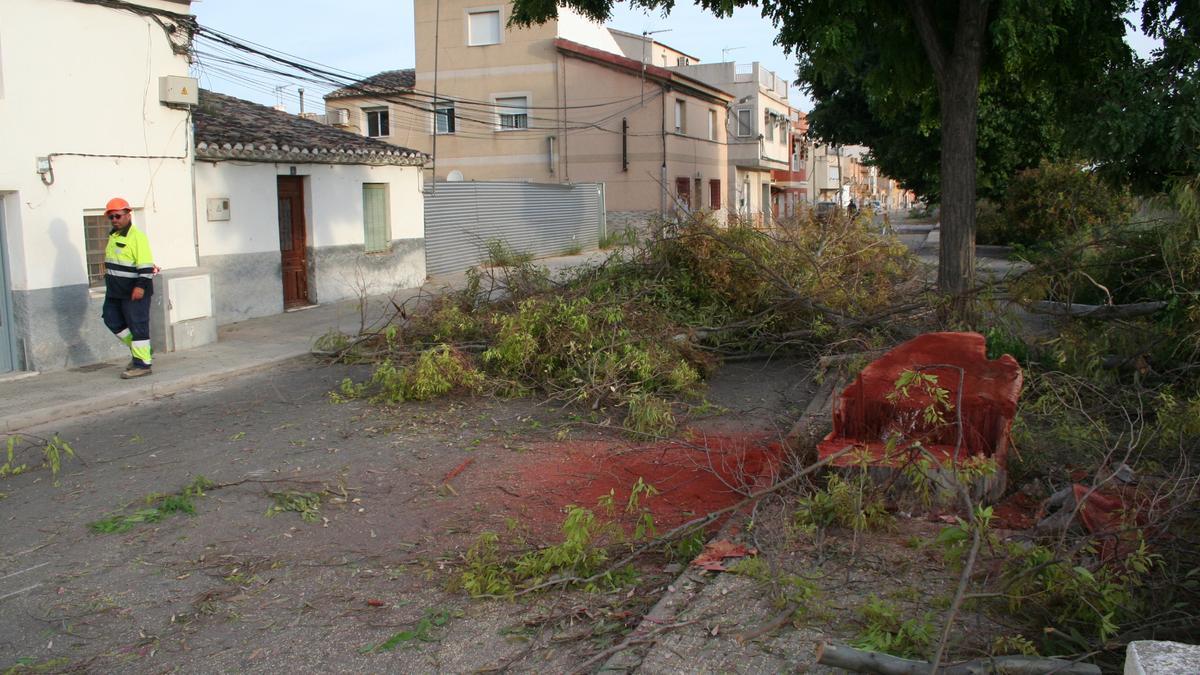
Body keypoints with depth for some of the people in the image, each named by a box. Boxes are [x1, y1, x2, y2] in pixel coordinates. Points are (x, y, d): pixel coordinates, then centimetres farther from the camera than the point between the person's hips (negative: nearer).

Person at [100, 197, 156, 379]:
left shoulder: (137, 236, -14)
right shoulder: (113, 236, 14)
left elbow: (146, 265, -19)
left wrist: (141, 286, -25)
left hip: (134, 291, -9)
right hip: (115, 291, 9)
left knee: (137, 326, -4)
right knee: (112, 320, 12)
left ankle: (142, 363, 2)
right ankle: (137, 350, 24)